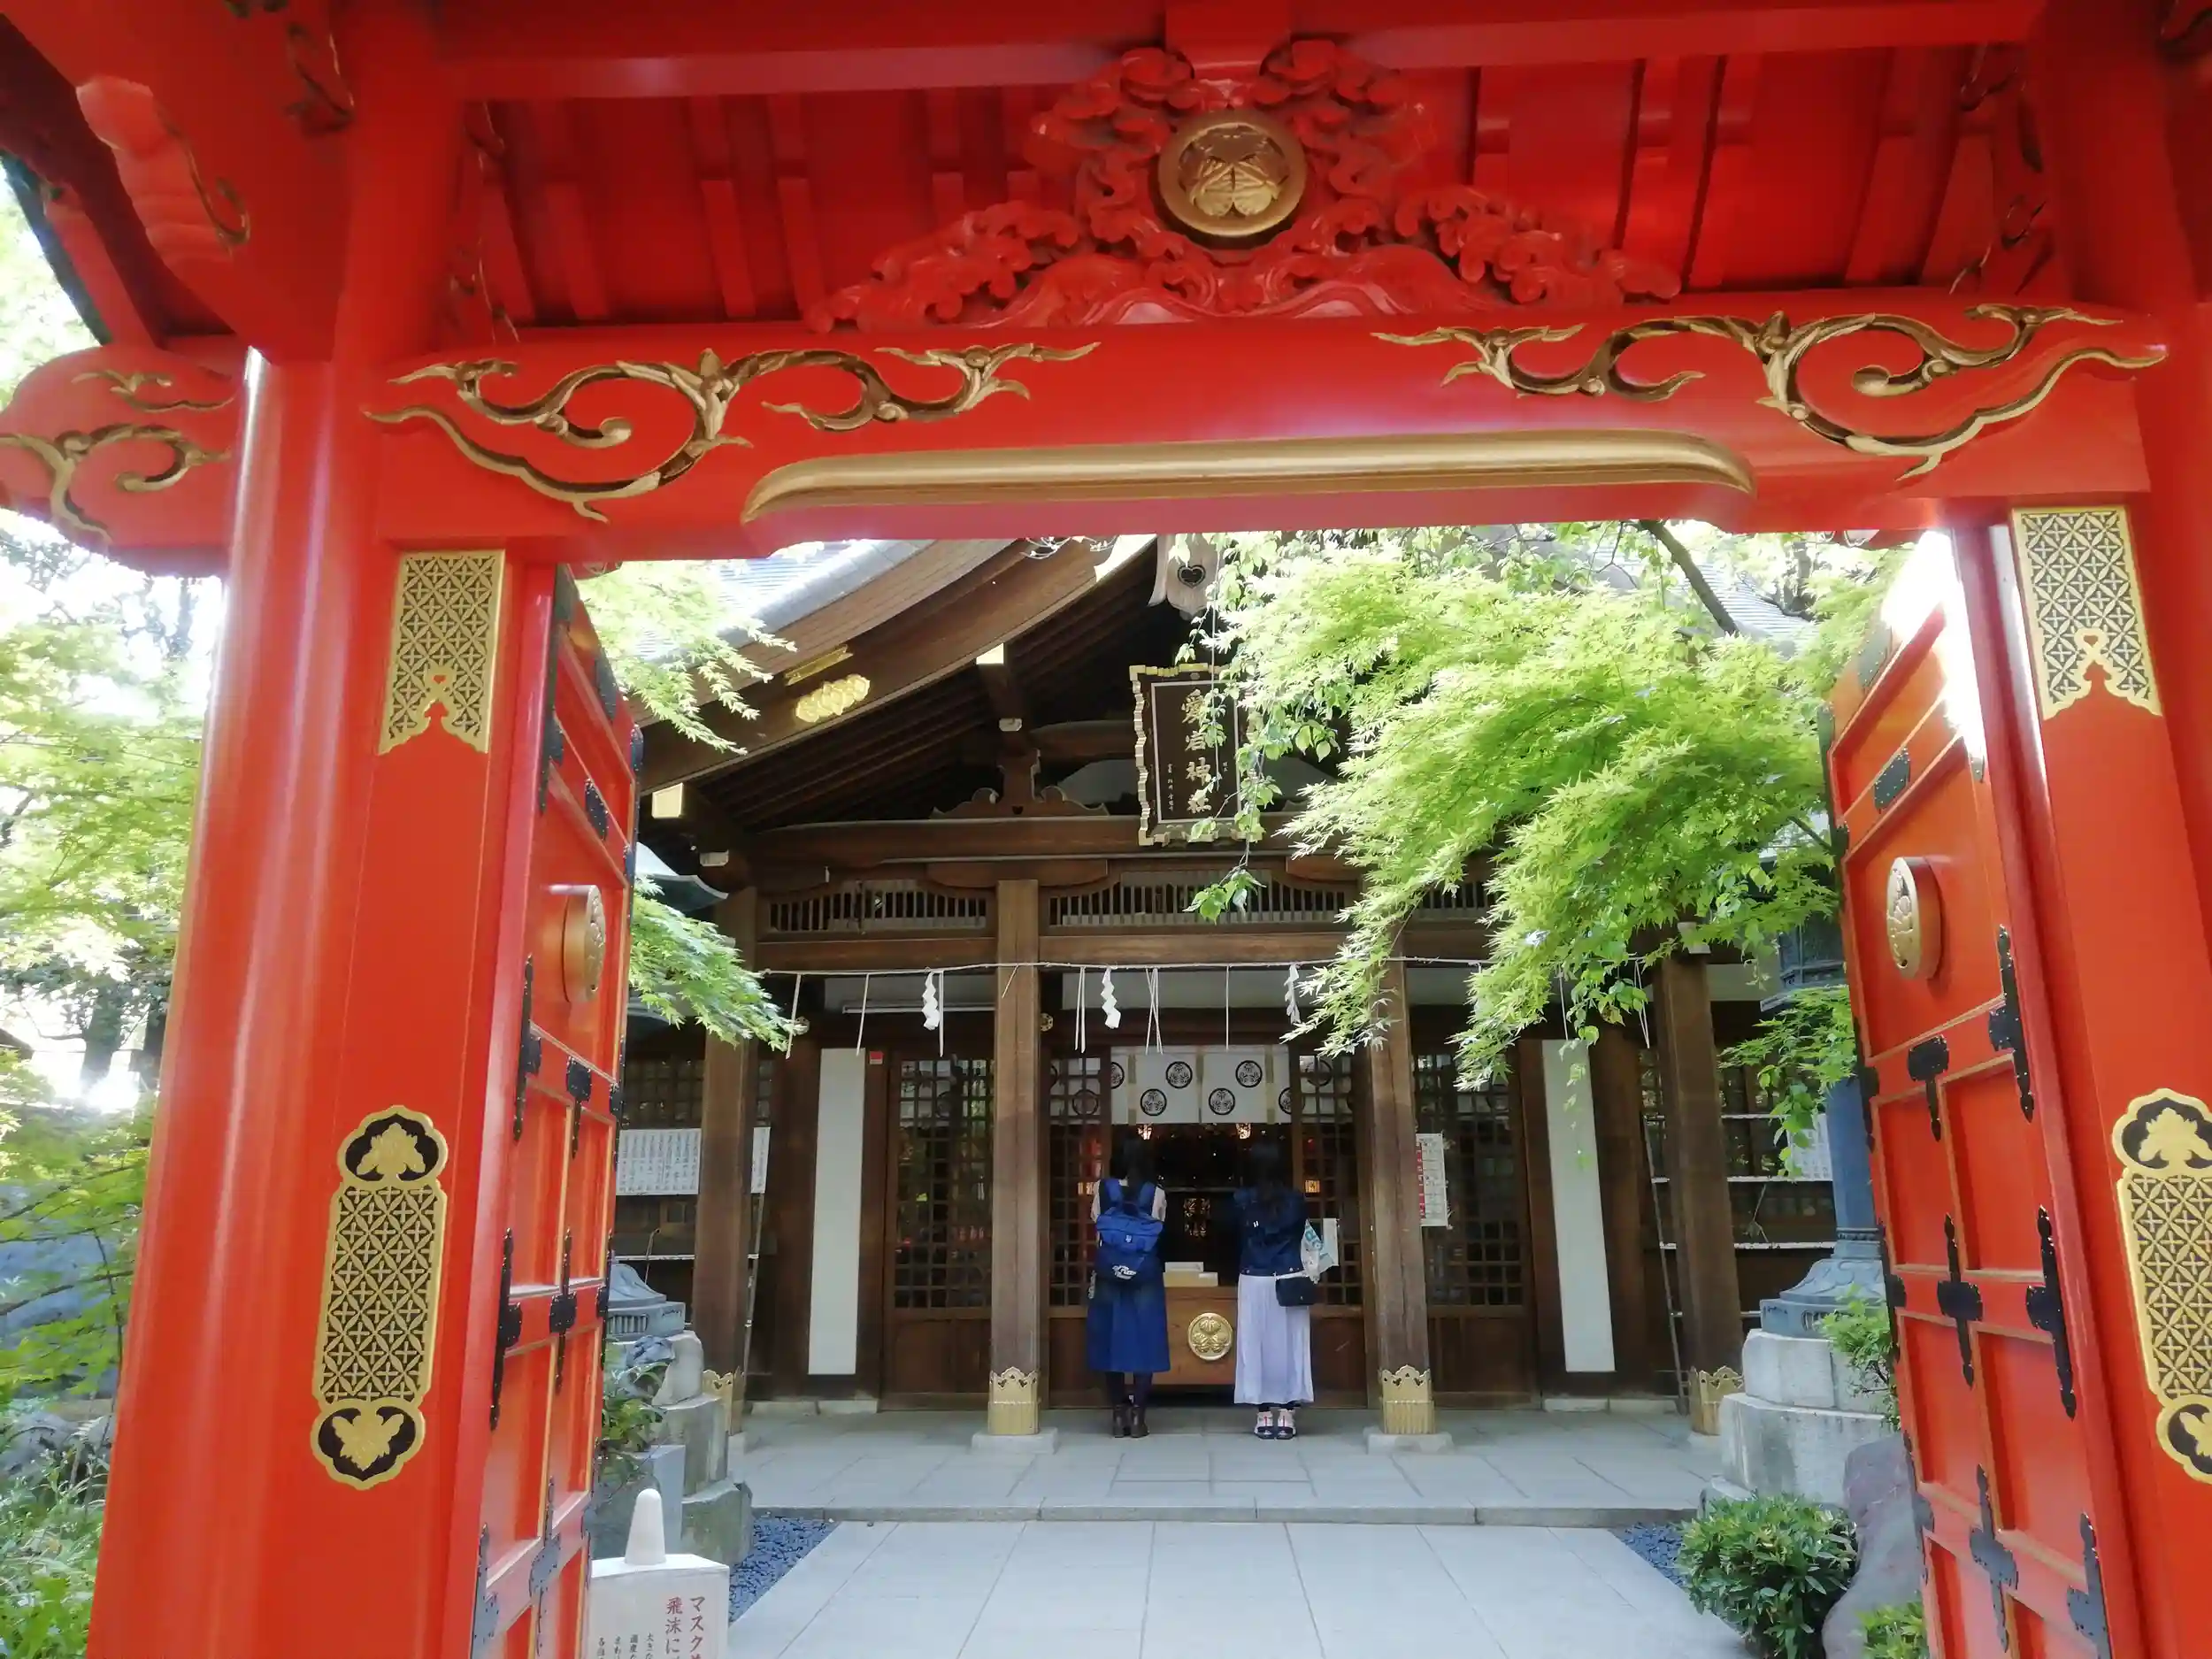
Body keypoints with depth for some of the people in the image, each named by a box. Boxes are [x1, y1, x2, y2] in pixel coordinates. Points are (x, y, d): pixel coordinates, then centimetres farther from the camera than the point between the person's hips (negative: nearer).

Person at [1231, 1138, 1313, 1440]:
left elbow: (1234, 1239, 5)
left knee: (1259, 1344, 5)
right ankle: (1287, 1415, 5)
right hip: (1290, 1279, 1)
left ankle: (1265, 1415, 6)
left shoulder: (1241, 1200, -5)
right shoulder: (1295, 1200, -2)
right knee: (1288, 1345, 5)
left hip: (1254, 1281, -1)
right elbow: (1299, 1237, 12)